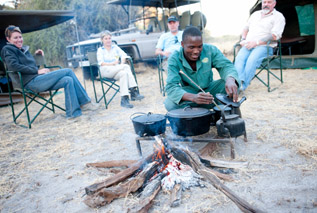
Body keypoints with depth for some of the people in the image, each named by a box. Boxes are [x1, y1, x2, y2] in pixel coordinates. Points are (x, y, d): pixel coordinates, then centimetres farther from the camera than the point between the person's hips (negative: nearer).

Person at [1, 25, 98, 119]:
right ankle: (85, 102, -12)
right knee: (68, 71, -15)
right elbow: (13, 66, -15)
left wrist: (35, 55, 15)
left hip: (37, 80, 8)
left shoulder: (24, 49, 26)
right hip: (31, 82, -8)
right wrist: (37, 71, -16)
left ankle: (74, 112, -18)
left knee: (68, 80, -15)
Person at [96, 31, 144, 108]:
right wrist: (112, 64, -18)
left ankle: (124, 99, -43)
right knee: (127, 67, -29)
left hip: (117, 70, 4)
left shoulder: (115, 47, 25)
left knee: (123, 73, -34)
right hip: (106, 71, -3)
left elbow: (123, 55, 9)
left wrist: (122, 63, -13)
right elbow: (101, 63, -2)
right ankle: (133, 92, -36)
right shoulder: (100, 50, 15)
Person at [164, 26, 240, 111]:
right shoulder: (174, 59, -21)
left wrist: (230, 80, -46)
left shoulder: (210, 50, -14)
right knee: (170, 104, -33)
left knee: (228, 85, -27)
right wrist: (193, 97, -51)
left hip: (209, 90, 2)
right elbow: (171, 87, -30)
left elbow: (225, 65, -18)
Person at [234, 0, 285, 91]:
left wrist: (256, 42, -15)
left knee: (252, 60, -35)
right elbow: (246, 28, 30)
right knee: (239, 58, -29)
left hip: (264, 46, -4)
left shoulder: (278, 16, 7)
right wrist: (243, 39, 7)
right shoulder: (256, 14, 27)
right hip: (248, 45, 5)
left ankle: (242, 86, -43)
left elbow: (274, 36, -7)